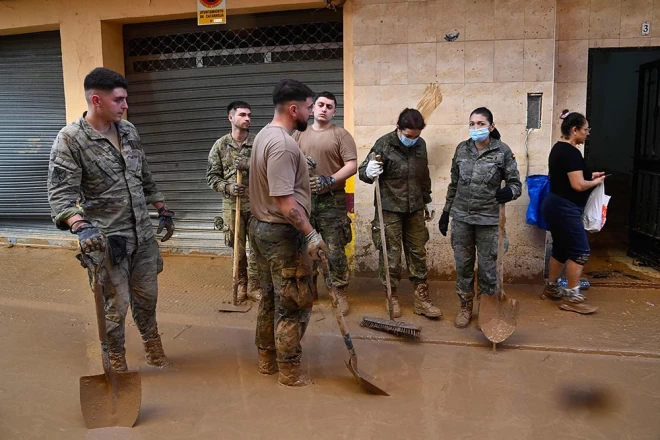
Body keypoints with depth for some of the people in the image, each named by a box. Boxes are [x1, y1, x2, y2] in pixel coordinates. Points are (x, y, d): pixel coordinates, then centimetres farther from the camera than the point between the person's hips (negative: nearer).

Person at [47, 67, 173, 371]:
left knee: (147, 296, 17)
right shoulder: (70, 139, -12)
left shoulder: (129, 130, 6)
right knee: (117, 304, 4)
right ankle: (115, 363, 27)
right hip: (107, 239, -5)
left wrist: (163, 211, 16)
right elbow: (61, 194, -18)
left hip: (143, 234, 5)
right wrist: (80, 227, -34)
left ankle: (152, 347, 41)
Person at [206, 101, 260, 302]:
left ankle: (254, 287, 18)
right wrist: (228, 187, -13)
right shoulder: (220, 145, 1)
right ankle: (241, 284, 27)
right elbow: (212, 176, 2)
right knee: (238, 248, 9)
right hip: (232, 205, 0)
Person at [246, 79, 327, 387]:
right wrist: (311, 234, -25)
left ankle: (267, 360, 32)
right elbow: (284, 200, -27)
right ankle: (290, 372, 14)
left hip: (260, 227, 10)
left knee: (270, 298, 19)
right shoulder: (283, 144, -22)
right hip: (282, 234, -10)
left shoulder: (264, 134, 11)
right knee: (294, 304, 2)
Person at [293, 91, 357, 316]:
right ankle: (309, 289, 26)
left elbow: (352, 165, -9)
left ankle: (340, 293, 11)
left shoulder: (341, 135, -2)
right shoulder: (299, 135, 12)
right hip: (304, 199, 4)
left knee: (335, 251, -1)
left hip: (331, 201, -4)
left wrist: (329, 181, -20)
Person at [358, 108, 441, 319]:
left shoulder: (420, 144, 6)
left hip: (415, 210, 5)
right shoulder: (384, 144, -11)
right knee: (391, 254, 2)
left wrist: (427, 201, 22)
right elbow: (363, 170, -12)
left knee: (418, 252, 8)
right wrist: (369, 172, -35)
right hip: (390, 209, -5)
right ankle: (392, 297, 17)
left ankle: (421, 299, 17)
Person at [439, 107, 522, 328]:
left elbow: (516, 183, -2)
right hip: (461, 217, 3)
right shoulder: (462, 149, 4)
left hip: (488, 219, -3)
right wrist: (446, 213, 13)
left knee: (488, 267, 5)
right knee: (463, 265, 11)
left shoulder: (502, 151, -6)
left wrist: (508, 192, -26)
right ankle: (465, 307, 29)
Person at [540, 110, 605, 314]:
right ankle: (572, 297, 3)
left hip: (554, 205, 10)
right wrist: (596, 182, -5)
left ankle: (550, 289, 26)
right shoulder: (571, 153, -18)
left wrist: (589, 175, 13)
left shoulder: (558, 148, 12)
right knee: (580, 251, -3)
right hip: (564, 209, -10)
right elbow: (578, 185, -23)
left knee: (561, 249, 17)